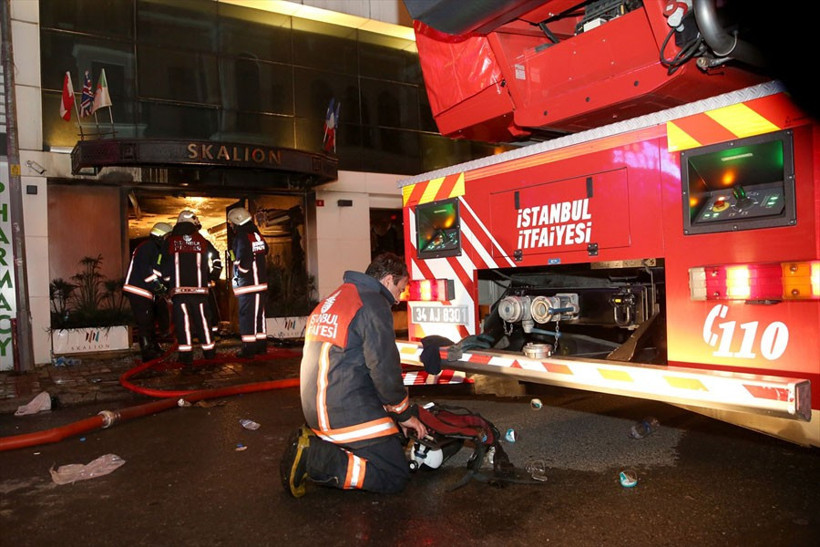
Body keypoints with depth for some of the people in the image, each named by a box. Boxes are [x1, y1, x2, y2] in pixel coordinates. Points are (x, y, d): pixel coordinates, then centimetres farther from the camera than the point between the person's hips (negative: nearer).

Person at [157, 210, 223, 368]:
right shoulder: (202, 242, 7)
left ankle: (186, 356, -3)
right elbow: (216, 263, 12)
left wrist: (168, 280, 22)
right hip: (199, 289, 1)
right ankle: (209, 352, 18)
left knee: (182, 320, 1)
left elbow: (162, 266, 8)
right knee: (202, 319, 10)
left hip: (178, 289, 0)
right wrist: (210, 278, 25)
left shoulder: (170, 242, 7)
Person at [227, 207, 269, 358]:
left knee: (247, 316, -4)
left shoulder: (242, 237, -14)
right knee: (258, 314, 14)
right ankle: (261, 346, 20)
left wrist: (237, 277, -8)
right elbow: (265, 251, 20)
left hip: (248, 284, -8)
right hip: (260, 282, 8)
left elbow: (242, 262, -21)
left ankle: (249, 348, -2)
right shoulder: (257, 235, 11)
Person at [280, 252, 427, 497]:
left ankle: (313, 444, 5)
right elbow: (384, 368, -16)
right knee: (396, 477, -4)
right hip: (350, 413, -10)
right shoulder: (373, 303, -12)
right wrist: (404, 415, 0)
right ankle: (315, 459, -12)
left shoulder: (331, 301, 18)